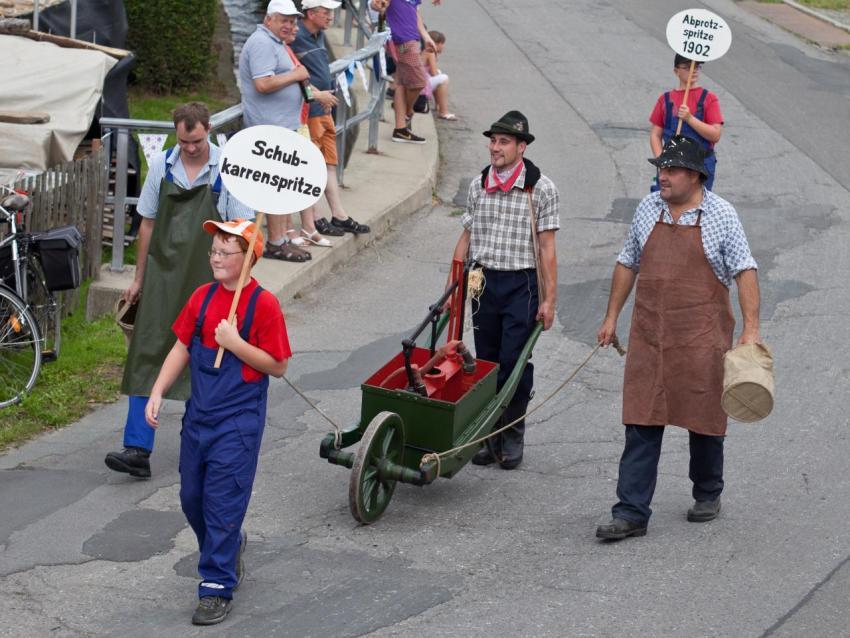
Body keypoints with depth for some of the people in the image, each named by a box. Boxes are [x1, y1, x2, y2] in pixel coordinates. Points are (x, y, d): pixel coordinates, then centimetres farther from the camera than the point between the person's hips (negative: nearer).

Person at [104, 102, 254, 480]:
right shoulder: (161, 166, 5)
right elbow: (148, 224, 12)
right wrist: (138, 279, 13)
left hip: (208, 280, -2)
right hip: (163, 277, 2)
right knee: (148, 356, -7)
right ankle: (138, 451, -11)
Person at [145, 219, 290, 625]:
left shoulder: (263, 305, -11)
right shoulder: (202, 297, 5)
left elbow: (277, 366, -11)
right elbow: (182, 349, 9)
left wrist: (235, 343, -20)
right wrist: (157, 393, 0)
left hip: (238, 421, -6)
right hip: (199, 414, 6)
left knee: (223, 502, -5)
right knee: (192, 497, 14)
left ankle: (217, 587, 2)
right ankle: (230, 545, 40)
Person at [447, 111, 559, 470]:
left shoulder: (541, 189, -5)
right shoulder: (478, 186, 8)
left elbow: (547, 248, -6)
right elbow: (466, 239, 14)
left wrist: (549, 300, -9)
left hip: (521, 284, -4)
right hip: (483, 281, 4)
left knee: (514, 362, -6)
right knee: (486, 361, 8)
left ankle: (512, 439, 7)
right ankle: (488, 437, 16)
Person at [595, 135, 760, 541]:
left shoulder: (721, 215, -5)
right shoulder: (648, 210, 8)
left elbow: (744, 271, -5)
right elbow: (628, 264, 17)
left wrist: (751, 328, -12)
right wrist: (612, 317, 16)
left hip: (702, 337, -3)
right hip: (648, 335, 3)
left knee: (704, 416, 8)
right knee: (641, 422, -2)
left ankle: (708, 494, 30)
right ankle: (631, 513, -2)